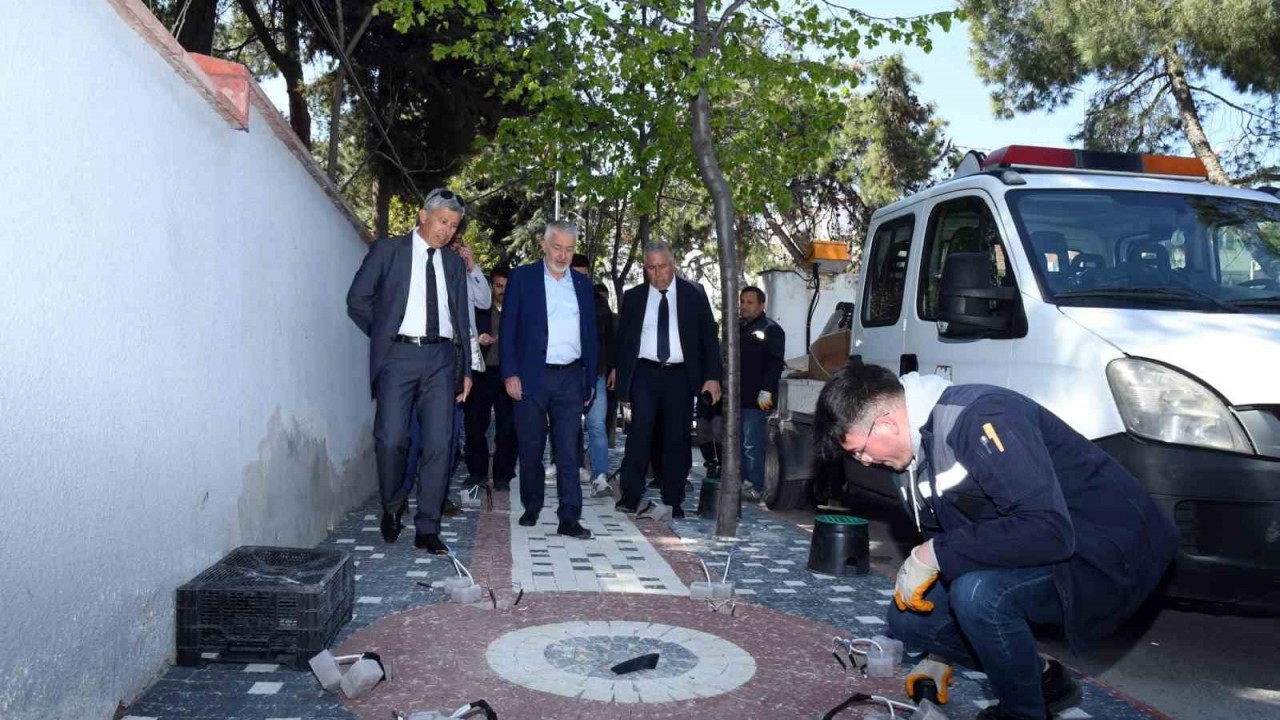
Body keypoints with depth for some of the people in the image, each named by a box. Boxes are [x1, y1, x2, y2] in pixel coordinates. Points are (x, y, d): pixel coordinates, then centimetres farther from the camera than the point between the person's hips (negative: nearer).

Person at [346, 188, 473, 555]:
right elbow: (357, 299, 5)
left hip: (441, 358, 3)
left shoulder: (454, 262, 16)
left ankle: (427, 530, 5)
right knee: (391, 439, -9)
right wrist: (384, 336, 5)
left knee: (438, 444, -2)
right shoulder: (387, 250, 5)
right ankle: (390, 510, 17)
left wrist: (465, 369, 11)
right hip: (399, 355, -3)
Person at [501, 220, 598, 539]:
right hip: (532, 377, -2)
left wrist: (591, 379, 10)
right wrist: (510, 373, -9)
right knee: (531, 448, 7)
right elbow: (509, 328, -1)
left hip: (570, 378, 2)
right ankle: (531, 508, 23)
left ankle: (569, 518, 0)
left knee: (569, 450, -1)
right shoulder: (522, 277, 2)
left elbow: (590, 334, 14)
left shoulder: (582, 284, 12)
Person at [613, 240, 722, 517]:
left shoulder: (694, 294, 5)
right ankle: (630, 495, -10)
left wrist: (712, 377, -1)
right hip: (645, 374, 0)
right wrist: (622, 380, 4)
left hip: (680, 376, 0)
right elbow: (622, 340, 11)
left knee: (677, 438, 3)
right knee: (640, 430, -15)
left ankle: (673, 501, 13)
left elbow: (710, 336, 6)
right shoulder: (633, 297, 7)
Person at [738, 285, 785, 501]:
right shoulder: (736, 327, 19)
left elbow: (775, 363, -11)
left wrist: (766, 390, -19)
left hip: (755, 399, -7)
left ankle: (755, 486, -1)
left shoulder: (771, 330, -3)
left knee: (752, 444, -6)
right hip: (735, 397, 7)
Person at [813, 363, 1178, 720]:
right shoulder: (913, 452, 2)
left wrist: (934, 556, -30)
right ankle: (1041, 678, 15)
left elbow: (1050, 530, -34)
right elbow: (941, 536, 14)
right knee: (907, 617, 1)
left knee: (977, 594, -34)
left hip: (1104, 547, -9)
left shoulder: (982, 418, -27)